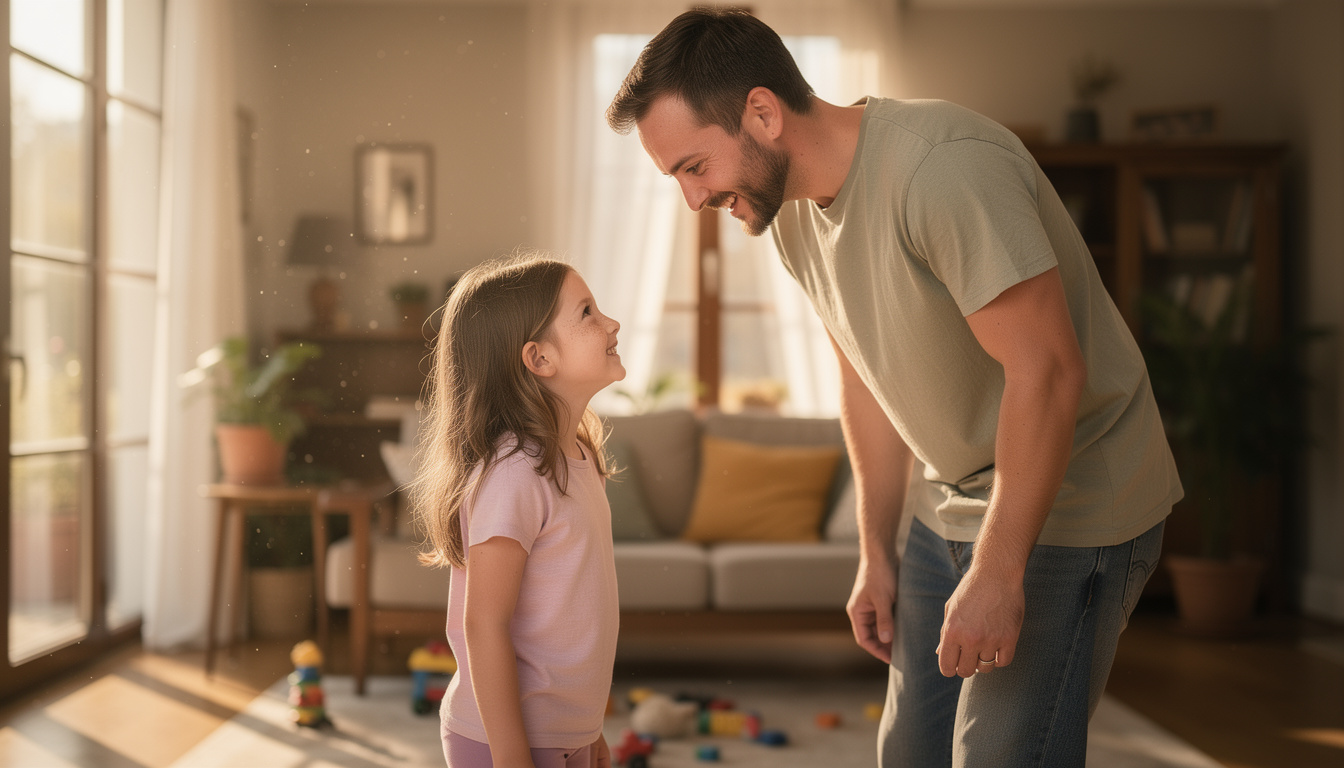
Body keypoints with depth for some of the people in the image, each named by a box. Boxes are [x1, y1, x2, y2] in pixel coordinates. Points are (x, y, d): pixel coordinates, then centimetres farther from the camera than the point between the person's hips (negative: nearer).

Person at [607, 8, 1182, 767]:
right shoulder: (795, 210, 1)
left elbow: (1046, 372, -29)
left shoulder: (943, 167, -28)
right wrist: (877, 553, 14)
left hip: (1070, 505, -8)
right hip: (954, 505, 8)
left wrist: (997, 574, -25)